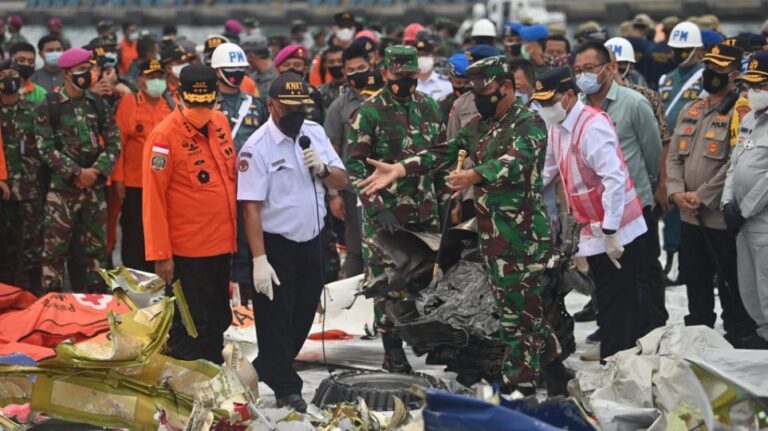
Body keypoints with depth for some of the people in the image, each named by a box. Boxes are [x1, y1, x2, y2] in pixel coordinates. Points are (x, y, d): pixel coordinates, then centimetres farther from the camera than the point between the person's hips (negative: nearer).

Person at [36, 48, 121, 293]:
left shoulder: (98, 105, 9)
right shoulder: (50, 106, -4)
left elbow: (114, 143, 7)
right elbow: (46, 147, -10)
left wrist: (98, 170, -9)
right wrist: (77, 173, -15)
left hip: (95, 188, 4)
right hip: (62, 188, -4)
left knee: (96, 246, 11)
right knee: (55, 248, -4)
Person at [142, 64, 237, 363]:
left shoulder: (220, 123, 6)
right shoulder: (165, 136, -15)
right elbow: (153, 199, -16)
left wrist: (233, 233, 15)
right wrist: (160, 254, -18)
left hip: (222, 245, 7)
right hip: (187, 251, -7)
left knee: (217, 324, 17)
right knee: (190, 330, 0)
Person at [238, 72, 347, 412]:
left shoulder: (315, 133, 3)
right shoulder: (257, 147, -16)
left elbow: (342, 182, 7)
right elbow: (251, 207, -19)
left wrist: (323, 169, -16)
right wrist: (259, 260, -23)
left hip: (311, 241, 6)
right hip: (276, 245, -6)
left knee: (303, 317, 16)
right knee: (276, 319, 3)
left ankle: (265, 370, 33)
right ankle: (285, 388, 16)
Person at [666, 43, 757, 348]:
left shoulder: (741, 111, -11)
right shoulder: (690, 110, 14)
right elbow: (674, 155, 12)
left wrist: (702, 196, -18)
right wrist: (677, 192, -5)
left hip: (723, 215, -8)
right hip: (690, 216, 8)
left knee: (731, 286, 0)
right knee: (695, 282, 18)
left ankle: (738, 342, 9)